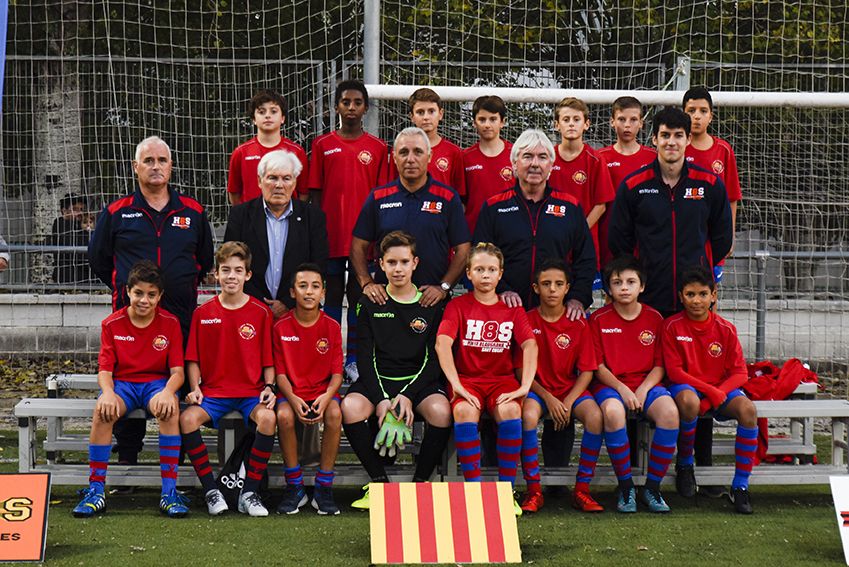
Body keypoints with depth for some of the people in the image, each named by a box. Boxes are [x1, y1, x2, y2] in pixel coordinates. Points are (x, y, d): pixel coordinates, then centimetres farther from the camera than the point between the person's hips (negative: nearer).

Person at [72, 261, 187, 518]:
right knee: (103, 411, -33)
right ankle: (96, 491, -25)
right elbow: (104, 370, -2)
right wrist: (108, 392, -25)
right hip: (122, 383, 1)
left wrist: (168, 391, -29)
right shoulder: (112, 324, 0)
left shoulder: (170, 323, -2)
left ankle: (169, 492, -30)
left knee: (169, 409, -35)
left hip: (157, 382, -1)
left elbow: (177, 371, -6)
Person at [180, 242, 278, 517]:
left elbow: (269, 359, 6)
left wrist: (269, 386, -9)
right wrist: (195, 389, -6)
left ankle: (249, 493, -21)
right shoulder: (203, 313, 6)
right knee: (188, 418, -28)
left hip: (251, 391, -1)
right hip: (213, 391, 1)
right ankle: (211, 491, -17)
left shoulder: (261, 312, 3)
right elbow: (193, 359, 9)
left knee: (267, 417, -33)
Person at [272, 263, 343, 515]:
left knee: (334, 414, -33)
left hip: (323, 390, 0)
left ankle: (324, 487, -21)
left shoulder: (331, 327, 1)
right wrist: (293, 399, -20)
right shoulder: (281, 327, 0)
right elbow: (280, 373, 0)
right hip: (292, 392, 0)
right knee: (284, 415, -33)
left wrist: (327, 397, -22)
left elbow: (337, 373, -1)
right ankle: (295, 487, -17)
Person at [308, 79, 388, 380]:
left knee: (359, 297, 5)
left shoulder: (378, 148, 7)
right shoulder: (322, 145, 6)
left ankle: (354, 360, 13)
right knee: (332, 296, 4)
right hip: (331, 237, 0)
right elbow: (314, 193, 7)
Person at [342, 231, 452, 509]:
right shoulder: (370, 304, 8)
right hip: (378, 380, 1)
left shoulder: (432, 304, 6)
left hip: (420, 381, -1)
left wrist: (408, 396, -14)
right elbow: (365, 357, 2)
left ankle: (420, 483, -14)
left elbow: (434, 359, 1)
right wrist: (381, 399, -14)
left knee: (441, 411, -33)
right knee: (350, 408, -31)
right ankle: (379, 482, -16)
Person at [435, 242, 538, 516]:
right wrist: (456, 384, -23)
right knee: (464, 411, -34)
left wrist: (525, 386, -19)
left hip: (502, 379, 1)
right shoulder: (458, 306, 5)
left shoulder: (512, 309, 10)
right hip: (467, 378, -1)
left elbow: (530, 345, -3)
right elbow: (442, 343, -10)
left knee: (510, 411, -32)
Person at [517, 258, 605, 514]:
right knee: (528, 415, -35)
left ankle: (582, 490, -17)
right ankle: (534, 490, -23)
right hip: (537, 389, -1)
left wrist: (568, 402, -14)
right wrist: (548, 399, -14)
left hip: (571, 388, 1)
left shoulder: (578, 324, 0)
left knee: (595, 416, -29)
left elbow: (586, 371, 0)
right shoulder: (527, 321, -2)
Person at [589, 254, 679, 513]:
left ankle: (652, 487, -18)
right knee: (612, 412, -38)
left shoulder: (654, 318, 9)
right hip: (610, 384, -2)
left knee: (669, 412, -31)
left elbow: (659, 365, 7)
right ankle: (625, 487, -22)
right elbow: (597, 365, 1)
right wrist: (621, 388, -15)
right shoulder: (599, 319, 4)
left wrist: (643, 390, -11)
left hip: (646, 384, 2)